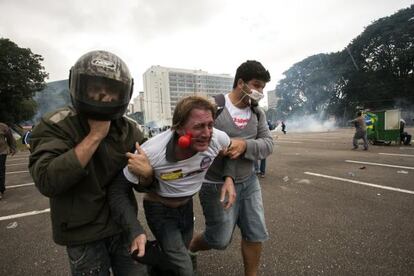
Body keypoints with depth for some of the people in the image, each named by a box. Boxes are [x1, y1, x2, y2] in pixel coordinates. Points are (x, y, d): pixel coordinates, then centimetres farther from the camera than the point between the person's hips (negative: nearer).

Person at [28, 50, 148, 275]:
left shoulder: (129, 130, -3)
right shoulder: (56, 126, -13)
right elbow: (47, 182, -28)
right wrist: (95, 135, -27)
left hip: (124, 226, 4)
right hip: (84, 236, -3)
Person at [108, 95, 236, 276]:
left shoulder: (218, 138, -26)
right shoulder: (152, 151, -36)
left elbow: (230, 151, 0)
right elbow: (118, 190, -24)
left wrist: (229, 178, -16)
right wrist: (135, 231, -33)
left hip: (187, 205, 5)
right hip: (159, 208, -4)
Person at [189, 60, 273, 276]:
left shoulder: (258, 113, 4)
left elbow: (268, 144, -4)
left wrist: (245, 145, -24)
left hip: (249, 182, 6)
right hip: (217, 186, -5)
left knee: (256, 234, 13)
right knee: (220, 240, 9)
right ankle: (186, 249, 42)